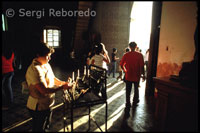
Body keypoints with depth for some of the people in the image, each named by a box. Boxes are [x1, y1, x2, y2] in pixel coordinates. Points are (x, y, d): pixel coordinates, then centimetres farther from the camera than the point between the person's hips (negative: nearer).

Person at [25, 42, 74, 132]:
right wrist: (62, 87, -28)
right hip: (39, 107, -8)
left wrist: (63, 83, -3)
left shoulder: (46, 65, 1)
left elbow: (52, 78, 12)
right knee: (39, 128, 15)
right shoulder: (34, 69, -28)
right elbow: (44, 90, -31)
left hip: (47, 104, 8)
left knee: (45, 126, 28)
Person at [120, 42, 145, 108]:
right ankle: (135, 101, 34)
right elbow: (141, 66, -13)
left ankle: (128, 103, 15)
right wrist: (143, 74, -1)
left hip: (128, 75, 0)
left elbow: (121, 65, -3)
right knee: (136, 89, 21)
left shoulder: (126, 55, -6)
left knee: (128, 90, 10)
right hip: (136, 75, 0)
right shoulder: (139, 55, -11)